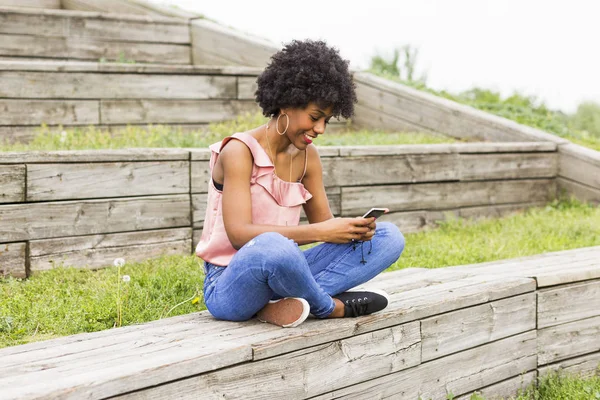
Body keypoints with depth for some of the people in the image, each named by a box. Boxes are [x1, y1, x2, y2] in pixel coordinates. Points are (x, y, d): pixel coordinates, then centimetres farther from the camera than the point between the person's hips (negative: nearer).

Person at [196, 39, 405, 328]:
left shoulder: (307, 156, 7)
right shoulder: (239, 151, -13)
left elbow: (324, 223, 8)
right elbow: (239, 234, -24)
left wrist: (353, 229, -16)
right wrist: (320, 232, -30)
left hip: (280, 274, 7)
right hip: (230, 285, -7)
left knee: (388, 237, -3)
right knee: (272, 246, -43)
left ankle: (281, 305, -20)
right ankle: (331, 306, -11)